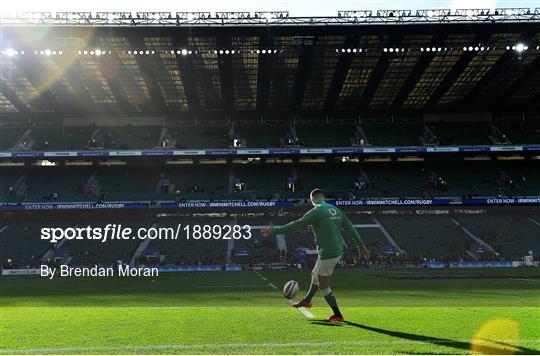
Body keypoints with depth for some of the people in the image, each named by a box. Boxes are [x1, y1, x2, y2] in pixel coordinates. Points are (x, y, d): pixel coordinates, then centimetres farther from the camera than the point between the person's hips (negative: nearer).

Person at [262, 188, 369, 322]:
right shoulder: (335, 210, 9)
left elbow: (297, 225, -17)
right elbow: (351, 228, 12)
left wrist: (275, 231, -10)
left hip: (327, 254, -9)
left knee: (323, 286, 6)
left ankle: (337, 315, 14)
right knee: (315, 275, 26)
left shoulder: (317, 211, -14)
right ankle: (307, 300, 45)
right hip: (338, 252, 9)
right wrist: (361, 246, 20)